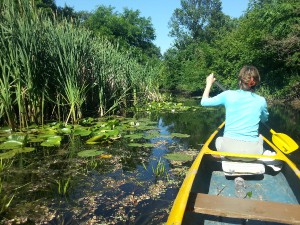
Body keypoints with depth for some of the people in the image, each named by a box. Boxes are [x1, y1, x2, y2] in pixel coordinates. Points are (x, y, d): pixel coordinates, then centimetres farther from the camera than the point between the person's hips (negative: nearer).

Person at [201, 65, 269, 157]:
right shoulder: (261, 101, -1)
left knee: (219, 139, 32)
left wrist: (209, 83, 23)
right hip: (252, 152, 1)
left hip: (229, 149, -1)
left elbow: (204, 102, 10)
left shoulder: (228, 95, -5)